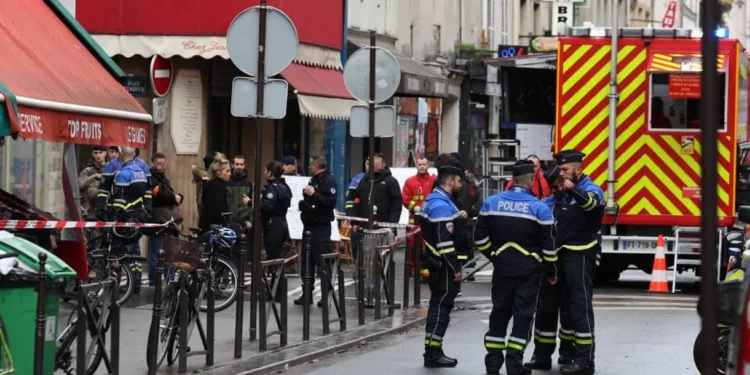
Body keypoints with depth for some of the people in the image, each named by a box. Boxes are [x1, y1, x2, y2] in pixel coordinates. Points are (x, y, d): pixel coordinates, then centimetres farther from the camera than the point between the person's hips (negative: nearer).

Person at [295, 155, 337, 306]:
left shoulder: (328, 180, -10)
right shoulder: (313, 180, 18)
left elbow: (331, 202, -22)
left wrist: (313, 194, -23)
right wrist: (304, 202, 5)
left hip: (321, 226, -9)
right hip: (310, 225, 9)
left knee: (322, 262, -7)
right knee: (307, 261, 11)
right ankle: (307, 293, 17)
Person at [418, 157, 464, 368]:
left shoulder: (433, 200, 14)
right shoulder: (442, 204, -20)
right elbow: (444, 241, -24)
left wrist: (457, 217, 10)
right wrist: (455, 269, -21)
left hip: (436, 262, 11)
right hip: (443, 264, -11)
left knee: (439, 306, 15)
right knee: (441, 306, -5)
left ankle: (433, 351, 22)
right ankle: (433, 353, -2)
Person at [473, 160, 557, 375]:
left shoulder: (492, 203, 0)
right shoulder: (539, 208, -9)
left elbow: (480, 236, 3)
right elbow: (547, 244, -7)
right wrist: (551, 271, 5)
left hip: (502, 267, 3)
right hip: (528, 269, -3)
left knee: (500, 312, 14)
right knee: (523, 314, 2)